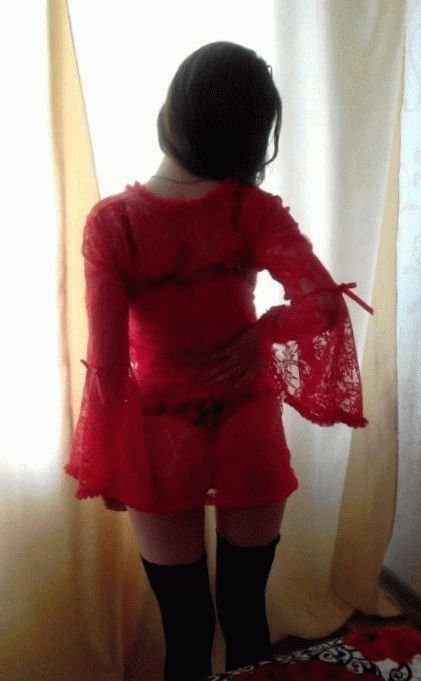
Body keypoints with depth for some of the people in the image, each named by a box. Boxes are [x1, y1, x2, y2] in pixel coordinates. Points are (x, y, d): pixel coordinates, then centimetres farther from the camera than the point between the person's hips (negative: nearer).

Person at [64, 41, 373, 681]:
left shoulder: (112, 221, -15)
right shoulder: (253, 209, -13)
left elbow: (108, 363, -15)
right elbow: (326, 305, -25)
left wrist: (107, 463, -1)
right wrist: (262, 330, -6)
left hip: (161, 442, 0)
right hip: (247, 434, 1)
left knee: (186, 628, 18)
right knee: (246, 614, 22)